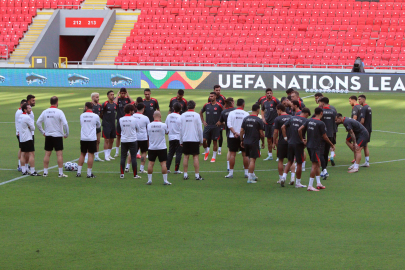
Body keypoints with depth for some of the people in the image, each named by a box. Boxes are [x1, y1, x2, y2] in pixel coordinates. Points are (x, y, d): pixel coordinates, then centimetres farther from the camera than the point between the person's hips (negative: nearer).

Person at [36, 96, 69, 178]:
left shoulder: (45, 112, 2)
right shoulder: (59, 112, -11)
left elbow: (38, 122, 4)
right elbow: (65, 124, -17)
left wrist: (43, 132, 13)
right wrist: (66, 134, -5)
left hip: (48, 136, 4)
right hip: (58, 136, -4)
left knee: (47, 154, 10)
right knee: (59, 154, -1)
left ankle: (45, 172, 12)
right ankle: (60, 173, -2)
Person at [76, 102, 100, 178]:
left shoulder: (82, 115, 2)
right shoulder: (95, 116, -5)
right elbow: (98, 126, 12)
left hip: (83, 138, 3)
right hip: (92, 138, -3)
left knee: (82, 154, 13)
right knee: (91, 155, -1)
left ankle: (79, 172, 12)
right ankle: (89, 173, -1)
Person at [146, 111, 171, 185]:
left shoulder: (149, 125, -4)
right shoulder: (163, 125, -10)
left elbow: (148, 134, 8)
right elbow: (167, 132, 9)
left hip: (151, 148, 2)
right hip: (162, 147, -2)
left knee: (150, 163, 7)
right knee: (163, 163, 1)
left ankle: (149, 180, 9)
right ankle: (165, 180, 0)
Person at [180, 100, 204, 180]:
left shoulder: (182, 115, 3)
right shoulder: (196, 115, -5)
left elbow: (180, 129, 6)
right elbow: (200, 129, -3)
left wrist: (181, 141, 13)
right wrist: (201, 140, 6)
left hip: (185, 139, 2)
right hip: (195, 139, -2)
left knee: (186, 156, 8)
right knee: (195, 156, 0)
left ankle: (185, 175, 8)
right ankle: (197, 175, -2)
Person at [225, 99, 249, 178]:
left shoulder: (231, 113, 0)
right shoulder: (246, 114, -2)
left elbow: (229, 124, -8)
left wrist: (235, 132, -12)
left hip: (233, 136, 0)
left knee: (232, 154, 2)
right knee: (245, 154, 6)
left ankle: (231, 173, 1)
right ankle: (246, 173, 9)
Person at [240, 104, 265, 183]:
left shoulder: (246, 119, 4)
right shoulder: (259, 120, -10)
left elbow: (241, 131, 5)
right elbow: (261, 133, -8)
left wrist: (241, 140, 15)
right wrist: (263, 142, 5)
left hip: (246, 142, 5)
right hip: (254, 143, -5)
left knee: (250, 158, 20)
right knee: (252, 159, -3)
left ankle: (252, 175, 30)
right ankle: (250, 178, -5)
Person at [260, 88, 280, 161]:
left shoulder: (275, 100, -9)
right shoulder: (264, 102, 9)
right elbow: (262, 110, 24)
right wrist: (263, 118, 9)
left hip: (274, 122, -6)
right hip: (267, 122, 6)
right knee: (269, 139, 11)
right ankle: (270, 155, 21)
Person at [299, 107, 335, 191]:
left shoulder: (309, 121, 5)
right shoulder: (321, 123, -14)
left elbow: (300, 129, 1)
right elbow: (324, 137, -10)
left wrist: (302, 139, 14)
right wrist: (331, 144, 4)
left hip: (309, 145, 8)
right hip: (316, 146, -8)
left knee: (318, 164, 18)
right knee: (315, 165, -5)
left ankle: (318, 183, 22)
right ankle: (310, 186, -6)